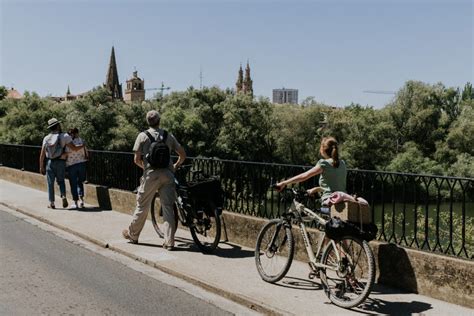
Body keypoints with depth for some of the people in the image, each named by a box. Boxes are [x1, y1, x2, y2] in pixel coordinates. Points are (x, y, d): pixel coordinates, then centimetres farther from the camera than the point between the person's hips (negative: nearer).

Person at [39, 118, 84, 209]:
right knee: (61, 181, 17)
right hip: (61, 162, -1)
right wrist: (82, 146, 5)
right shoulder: (64, 136, -8)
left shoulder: (46, 138, 2)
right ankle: (63, 196, -5)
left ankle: (51, 203, 12)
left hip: (50, 163, 1)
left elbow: (42, 154, 1)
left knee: (50, 183, 10)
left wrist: (41, 166, 7)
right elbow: (74, 148, -13)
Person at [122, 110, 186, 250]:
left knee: (142, 206, 11)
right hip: (168, 174, 2)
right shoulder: (169, 136, 11)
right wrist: (175, 166, 26)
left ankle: (132, 235, 28)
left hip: (151, 174, -2)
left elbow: (137, 159, 0)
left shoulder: (143, 135, 3)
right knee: (168, 207, 2)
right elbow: (183, 155, 10)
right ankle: (169, 242, 1)